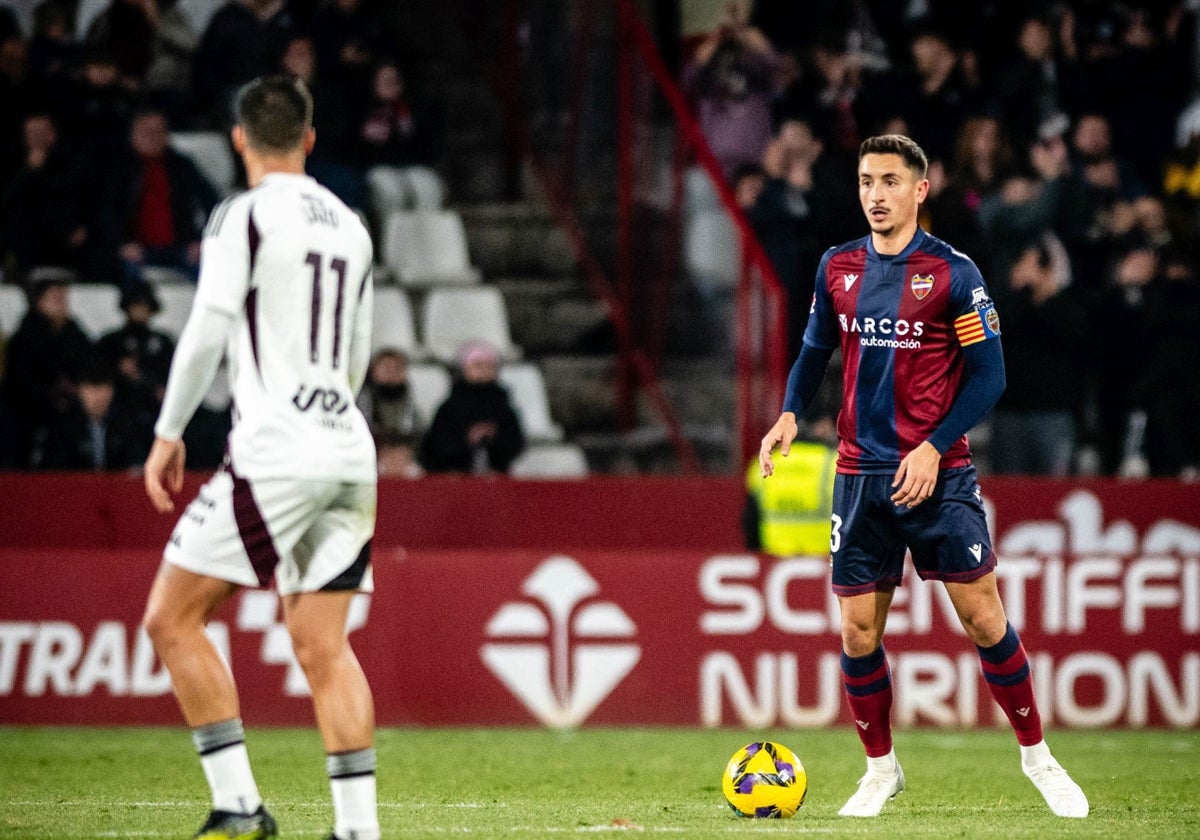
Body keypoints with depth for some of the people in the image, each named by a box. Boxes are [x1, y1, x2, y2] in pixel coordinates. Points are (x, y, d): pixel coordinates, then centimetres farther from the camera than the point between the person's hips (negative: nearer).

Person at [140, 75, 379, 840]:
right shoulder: (350, 226, 16)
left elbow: (208, 330, -12)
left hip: (275, 452, -7)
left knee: (171, 617, 0)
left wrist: (169, 433, -4)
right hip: (350, 453, 7)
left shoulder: (246, 215, -4)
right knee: (324, 646, 8)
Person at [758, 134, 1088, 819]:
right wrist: (791, 414, -1)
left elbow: (989, 376, -6)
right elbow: (816, 351, 18)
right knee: (860, 631, 2)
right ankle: (882, 769, 19)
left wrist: (933, 447, -15)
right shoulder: (838, 269, 7)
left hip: (939, 473, -4)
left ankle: (1037, 756, 10)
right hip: (862, 474, 4)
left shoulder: (953, 273, -6)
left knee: (983, 617, -5)